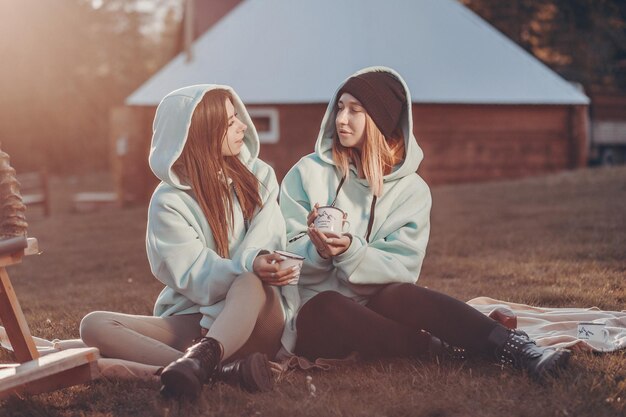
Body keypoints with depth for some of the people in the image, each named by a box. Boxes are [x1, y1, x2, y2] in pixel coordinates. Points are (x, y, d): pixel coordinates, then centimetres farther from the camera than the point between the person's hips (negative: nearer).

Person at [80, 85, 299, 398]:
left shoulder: (258, 176, 8)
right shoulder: (169, 202, -2)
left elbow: (267, 243, -5)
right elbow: (197, 279, -11)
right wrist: (247, 265, -30)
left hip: (259, 317, 0)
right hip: (191, 321, 0)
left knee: (250, 284, -34)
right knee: (94, 325, -25)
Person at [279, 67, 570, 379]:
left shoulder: (411, 189, 5)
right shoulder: (307, 173, 4)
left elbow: (402, 267, -6)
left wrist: (350, 250, -24)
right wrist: (319, 250, -22)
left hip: (372, 309, 0)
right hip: (314, 315, 0)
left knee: (400, 295, -34)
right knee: (327, 307, -37)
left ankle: (517, 348, -44)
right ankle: (447, 351, -31)